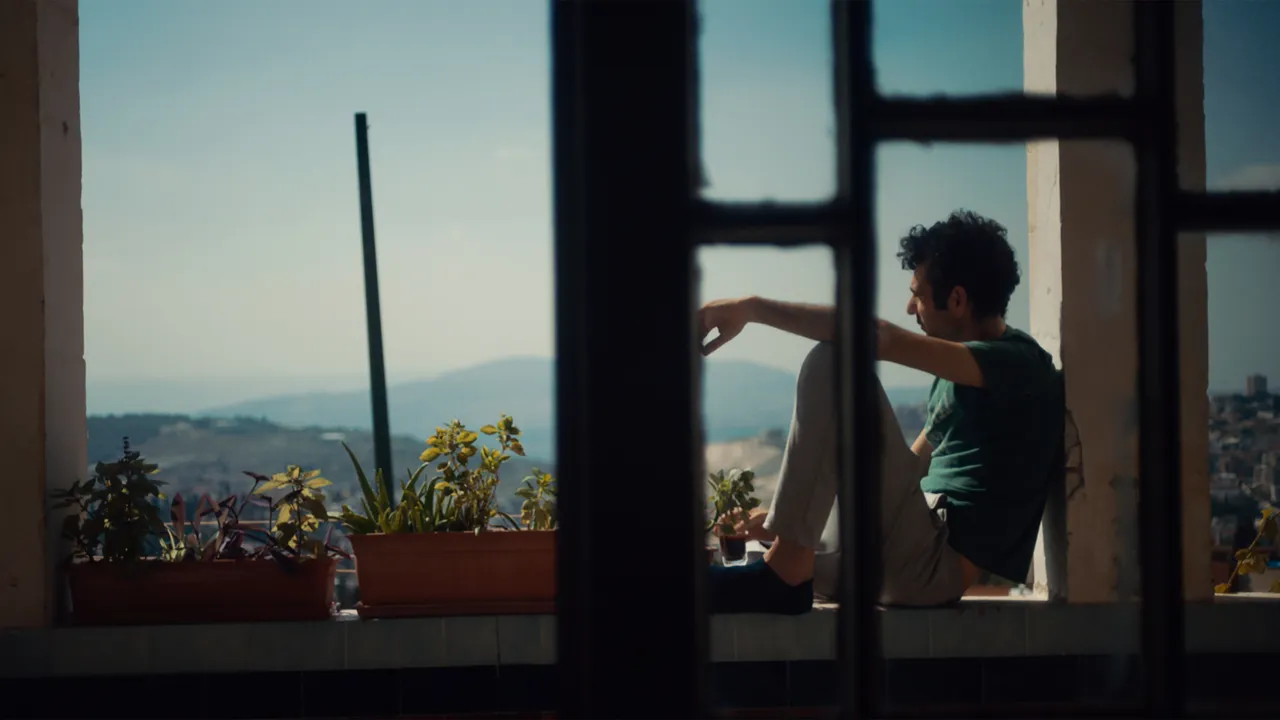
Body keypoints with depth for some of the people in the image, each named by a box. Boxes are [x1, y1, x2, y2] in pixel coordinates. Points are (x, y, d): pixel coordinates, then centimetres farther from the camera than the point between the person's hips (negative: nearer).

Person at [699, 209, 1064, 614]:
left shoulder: (1016, 363, -10)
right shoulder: (959, 375, 21)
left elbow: (879, 338, -23)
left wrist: (752, 308, -19)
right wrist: (792, 520, 17)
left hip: (933, 568, -10)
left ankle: (784, 573, -21)